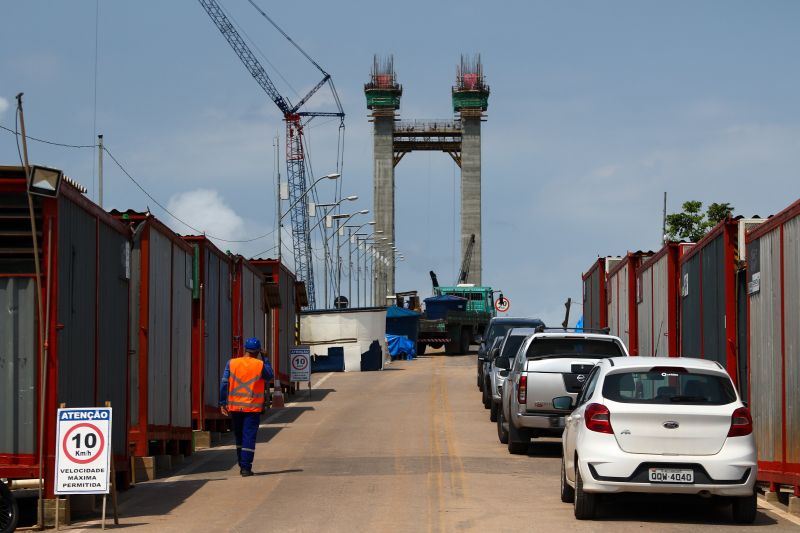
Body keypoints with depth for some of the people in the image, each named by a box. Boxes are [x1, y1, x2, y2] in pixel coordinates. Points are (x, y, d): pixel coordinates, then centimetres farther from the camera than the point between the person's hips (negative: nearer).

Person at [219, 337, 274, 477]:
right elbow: (270, 376, 13)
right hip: (253, 407, -3)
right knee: (249, 437, -2)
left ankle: (242, 465, 23)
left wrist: (222, 403, 4)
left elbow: (224, 384, -1)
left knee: (239, 437, 16)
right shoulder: (260, 365, -7)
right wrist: (265, 360, 20)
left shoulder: (232, 363, 0)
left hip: (235, 407, 3)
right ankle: (246, 467, -8)